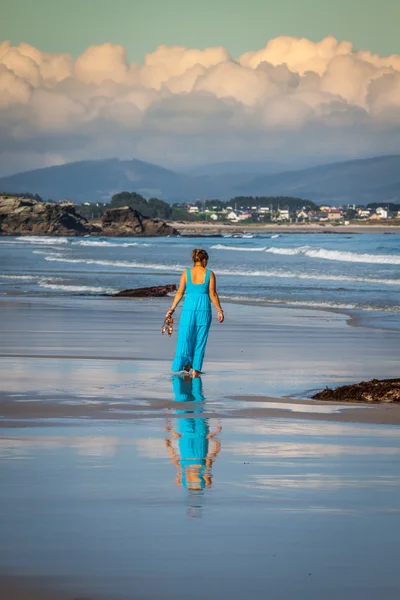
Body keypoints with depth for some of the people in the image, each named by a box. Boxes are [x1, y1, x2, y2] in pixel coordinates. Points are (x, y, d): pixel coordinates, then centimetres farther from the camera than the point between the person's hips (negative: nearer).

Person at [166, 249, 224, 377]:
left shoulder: (186, 273, 2)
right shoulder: (209, 274, 0)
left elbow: (180, 293, 2)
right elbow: (213, 294, -2)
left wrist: (172, 309, 9)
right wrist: (220, 311, 6)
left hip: (189, 307, 0)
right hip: (204, 309, 0)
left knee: (185, 336, 10)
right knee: (200, 339, 7)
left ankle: (185, 363, -2)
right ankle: (195, 369, 7)